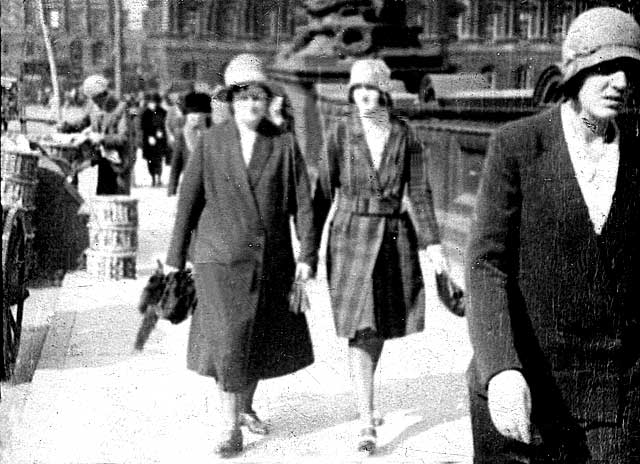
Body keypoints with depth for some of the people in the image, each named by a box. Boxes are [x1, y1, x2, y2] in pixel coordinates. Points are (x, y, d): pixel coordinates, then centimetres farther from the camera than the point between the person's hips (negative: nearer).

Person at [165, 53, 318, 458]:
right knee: (228, 342, -9)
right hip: (221, 258, -2)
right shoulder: (211, 143, -1)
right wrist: (176, 257, 4)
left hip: (272, 261, 2)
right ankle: (231, 427, 4)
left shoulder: (284, 144, 0)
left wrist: (308, 255, -9)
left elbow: (303, 203, -1)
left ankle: (246, 406, 37)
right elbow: (189, 201, 4)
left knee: (265, 340, 13)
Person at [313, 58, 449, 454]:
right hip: (352, 235, -2)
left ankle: (364, 396, 41)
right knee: (361, 330, -9)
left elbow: (419, 193, -2)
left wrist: (433, 244, -11)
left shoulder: (406, 137, 0)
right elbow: (325, 192, 0)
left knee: (382, 326, 15)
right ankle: (367, 423, -8)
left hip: (394, 236, 3)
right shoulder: (340, 135, -4)